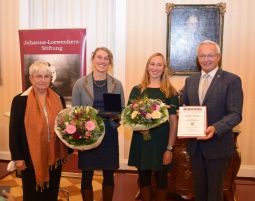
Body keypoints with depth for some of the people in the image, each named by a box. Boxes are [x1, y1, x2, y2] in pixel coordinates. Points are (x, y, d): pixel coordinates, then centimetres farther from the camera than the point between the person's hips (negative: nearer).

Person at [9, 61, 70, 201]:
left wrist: (68, 150, 6)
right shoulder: (20, 100, -8)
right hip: (31, 158, -3)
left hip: (54, 156, 3)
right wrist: (17, 157, -9)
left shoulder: (59, 99, 2)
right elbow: (14, 131, -6)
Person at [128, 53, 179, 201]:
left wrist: (170, 148, -10)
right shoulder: (137, 90, 3)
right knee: (143, 177, 14)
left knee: (161, 178, 10)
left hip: (161, 141, -2)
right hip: (140, 140, 2)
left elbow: (173, 122, -5)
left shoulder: (170, 92, -3)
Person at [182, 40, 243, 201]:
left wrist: (215, 128, -31)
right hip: (195, 144, 5)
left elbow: (235, 114, -15)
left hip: (218, 144, -4)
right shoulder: (190, 80, 8)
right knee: (199, 186, 20)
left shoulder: (232, 80, -9)